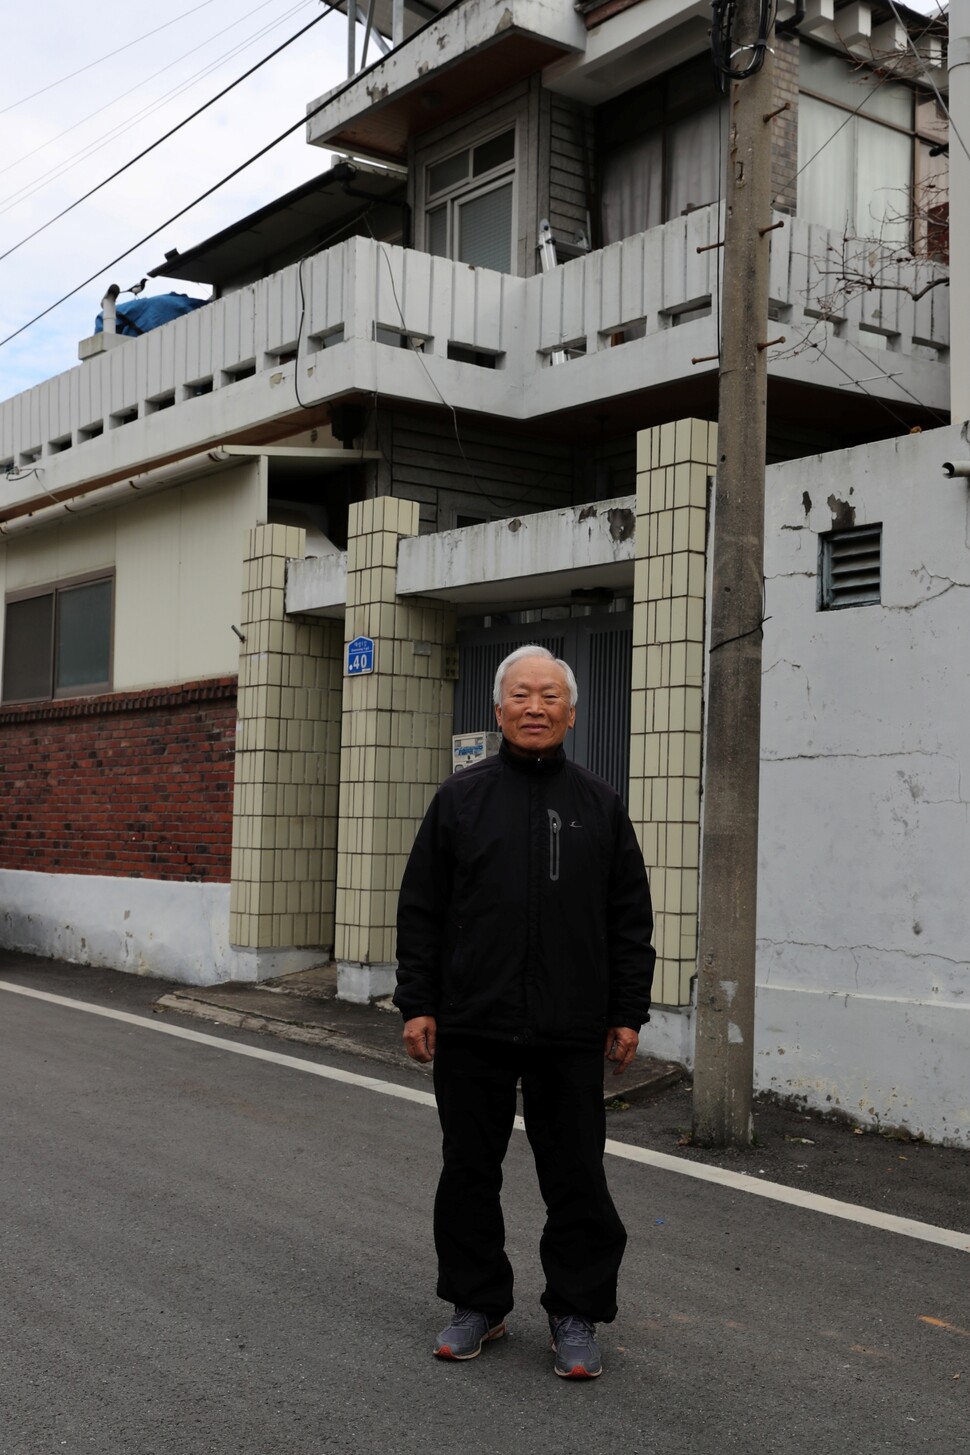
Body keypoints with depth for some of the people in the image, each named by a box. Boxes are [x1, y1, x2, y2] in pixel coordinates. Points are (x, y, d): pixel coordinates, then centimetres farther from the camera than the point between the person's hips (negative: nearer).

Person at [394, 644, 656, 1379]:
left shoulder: (600, 805, 5)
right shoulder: (460, 798, 4)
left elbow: (631, 920, 6)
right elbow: (421, 910, 4)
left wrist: (628, 1014, 1)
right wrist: (417, 1004, -2)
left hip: (569, 1034, 0)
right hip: (471, 1028, 1)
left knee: (576, 1179, 5)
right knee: (469, 1173, 10)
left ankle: (576, 1317, 19)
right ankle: (478, 1305, 26)